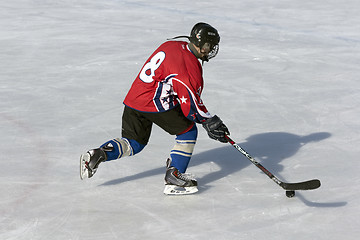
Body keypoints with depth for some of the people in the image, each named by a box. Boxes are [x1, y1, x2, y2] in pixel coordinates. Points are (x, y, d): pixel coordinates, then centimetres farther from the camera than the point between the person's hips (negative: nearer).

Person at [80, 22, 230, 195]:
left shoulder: (171, 45, 13)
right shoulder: (191, 69, -14)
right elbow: (191, 105, -13)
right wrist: (210, 122, -1)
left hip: (133, 100, 8)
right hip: (157, 104, -8)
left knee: (133, 143, 19)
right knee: (188, 130, 8)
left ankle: (99, 154, -1)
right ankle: (174, 175, 3)